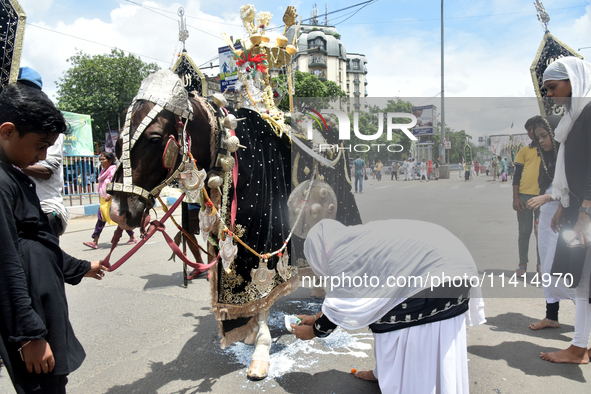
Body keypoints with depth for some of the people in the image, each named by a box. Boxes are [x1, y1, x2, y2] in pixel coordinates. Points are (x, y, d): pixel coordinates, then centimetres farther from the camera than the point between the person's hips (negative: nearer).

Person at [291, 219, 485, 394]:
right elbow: (341, 293, 19)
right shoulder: (355, 240, 10)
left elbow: (339, 307, -7)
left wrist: (314, 331, 9)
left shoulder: (342, 258, -17)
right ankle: (386, 373, 36)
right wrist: (316, 318, 27)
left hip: (439, 270, -10)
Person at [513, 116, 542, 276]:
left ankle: (540, 264, 18)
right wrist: (515, 197, -3)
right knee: (524, 231, 4)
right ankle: (523, 264, 13)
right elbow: (517, 174, 6)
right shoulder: (524, 151, 8)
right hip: (524, 196, 0)